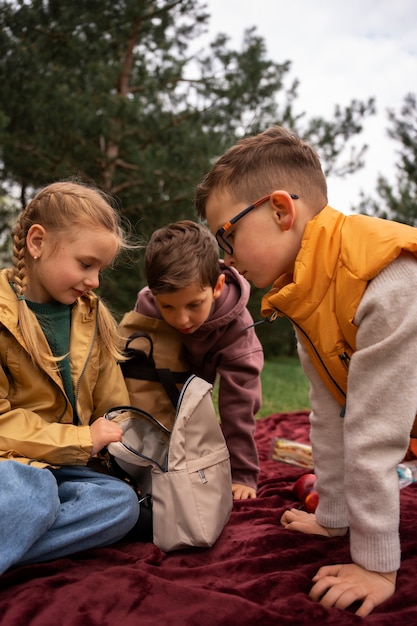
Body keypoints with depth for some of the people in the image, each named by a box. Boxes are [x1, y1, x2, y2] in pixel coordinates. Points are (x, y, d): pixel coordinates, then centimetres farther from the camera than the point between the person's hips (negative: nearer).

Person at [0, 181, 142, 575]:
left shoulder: (92, 315, 9)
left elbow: (113, 407, 14)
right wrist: (82, 440, -15)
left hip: (60, 467, 6)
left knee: (121, 502, -24)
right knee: (34, 490, -38)